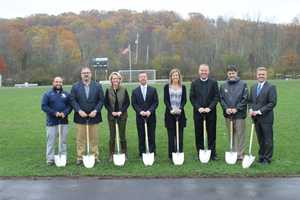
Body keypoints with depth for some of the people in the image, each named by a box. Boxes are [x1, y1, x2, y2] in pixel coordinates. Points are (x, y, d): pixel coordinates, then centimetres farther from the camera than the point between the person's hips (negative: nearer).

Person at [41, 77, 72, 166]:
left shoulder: (66, 94, 10)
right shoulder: (47, 94, 3)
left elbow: (70, 105, 7)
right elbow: (44, 106, -3)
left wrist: (65, 113, -12)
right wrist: (54, 113, -14)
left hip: (64, 121, 2)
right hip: (52, 122, -2)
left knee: (63, 141, 7)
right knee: (51, 141, 1)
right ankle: (50, 159, 9)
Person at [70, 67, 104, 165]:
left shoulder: (98, 86, 5)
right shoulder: (75, 86, 6)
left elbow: (101, 100, 2)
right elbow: (73, 100, 1)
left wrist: (96, 110, -10)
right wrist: (79, 110, -11)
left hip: (93, 116, 0)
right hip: (80, 116, 0)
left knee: (94, 138, 6)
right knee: (80, 139, 4)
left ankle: (95, 156, 15)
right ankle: (80, 157, 12)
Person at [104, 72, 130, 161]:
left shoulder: (124, 90, 0)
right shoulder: (108, 90, 2)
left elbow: (127, 102, 2)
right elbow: (106, 103, 4)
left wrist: (121, 111, -10)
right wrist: (112, 111, -9)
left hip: (122, 115, 0)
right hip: (111, 116, 1)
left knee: (122, 135, 4)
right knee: (112, 136, 4)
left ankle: (124, 154, 14)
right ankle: (111, 155, 13)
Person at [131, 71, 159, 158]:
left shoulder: (153, 90, 6)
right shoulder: (135, 91, 7)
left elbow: (155, 102, 1)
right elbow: (134, 104, 2)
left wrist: (150, 111, -14)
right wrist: (140, 111, -13)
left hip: (151, 116, 0)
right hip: (140, 117, 0)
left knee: (151, 135, 4)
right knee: (141, 136, 3)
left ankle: (152, 153, 12)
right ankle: (142, 153, 11)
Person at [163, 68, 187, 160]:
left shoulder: (183, 87, 10)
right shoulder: (167, 87, 6)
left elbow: (184, 99, 4)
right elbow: (165, 100, -1)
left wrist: (180, 109, -13)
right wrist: (171, 109, -15)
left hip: (180, 113, 1)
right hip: (170, 113, -1)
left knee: (180, 135, 3)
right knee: (171, 135, 1)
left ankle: (180, 152, 9)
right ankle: (171, 154, 6)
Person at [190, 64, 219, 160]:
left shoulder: (214, 83, 4)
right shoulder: (194, 83, 7)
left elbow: (216, 97, 0)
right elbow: (192, 97, 3)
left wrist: (209, 108, -11)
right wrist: (198, 108, -9)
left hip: (211, 112, 0)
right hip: (198, 112, 1)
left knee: (211, 133, 3)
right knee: (198, 133, 4)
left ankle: (212, 153, 12)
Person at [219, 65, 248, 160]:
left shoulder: (243, 84, -1)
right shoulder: (223, 86, 8)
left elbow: (245, 99, -5)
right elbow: (221, 99, 7)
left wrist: (237, 108, -13)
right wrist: (226, 108, -8)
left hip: (239, 114, -3)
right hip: (227, 114, 3)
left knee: (240, 134, 0)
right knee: (231, 134, 10)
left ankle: (240, 154, 7)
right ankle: (233, 152, 18)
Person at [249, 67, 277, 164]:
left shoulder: (271, 87, -8)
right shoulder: (253, 87, 13)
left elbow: (272, 103, -14)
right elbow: (250, 100, 18)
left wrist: (260, 111, -17)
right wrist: (250, 109, -3)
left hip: (266, 118, -6)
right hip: (256, 118, 6)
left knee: (268, 139, 3)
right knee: (260, 139, 14)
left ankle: (267, 158, 14)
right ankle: (261, 156, 25)